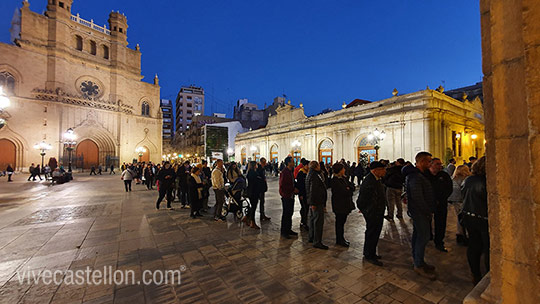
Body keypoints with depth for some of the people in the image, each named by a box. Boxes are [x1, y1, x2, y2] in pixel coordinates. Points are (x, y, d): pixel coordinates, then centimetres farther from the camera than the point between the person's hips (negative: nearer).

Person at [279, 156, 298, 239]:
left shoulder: (290, 171, 12)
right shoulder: (284, 172, -17)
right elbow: (283, 185, -23)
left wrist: (294, 189, 4)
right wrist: (293, 189, -16)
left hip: (291, 195, 9)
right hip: (286, 196, -9)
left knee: (290, 213, 15)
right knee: (286, 214, 0)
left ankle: (289, 229, 28)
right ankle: (284, 231, 13)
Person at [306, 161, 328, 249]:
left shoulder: (310, 175, 14)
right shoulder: (314, 176, -19)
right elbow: (313, 190, -25)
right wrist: (313, 203, -24)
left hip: (313, 202, 11)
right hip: (317, 202, -11)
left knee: (312, 219, 19)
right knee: (318, 221, -5)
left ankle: (312, 237, 31)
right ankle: (317, 242, 2)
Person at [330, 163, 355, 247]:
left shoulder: (344, 178, 10)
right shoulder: (334, 181, -17)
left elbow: (352, 186, 6)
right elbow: (342, 192, -23)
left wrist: (348, 188, -14)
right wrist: (349, 190, -6)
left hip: (346, 204, 8)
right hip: (339, 205, -8)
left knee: (342, 221, 17)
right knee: (339, 222, 5)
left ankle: (341, 238, 30)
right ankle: (339, 240, 19)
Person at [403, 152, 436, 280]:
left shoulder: (418, 174, 13)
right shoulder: (415, 176, -22)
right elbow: (417, 197, -25)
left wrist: (429, 210, 14)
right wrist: (428, 211, -16)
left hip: (420, 211, 10)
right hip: (420, 212, -10)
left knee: (418, 234, 18)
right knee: (424, 236, -4)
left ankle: (417, 259, 31)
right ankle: (419, 265, 7)